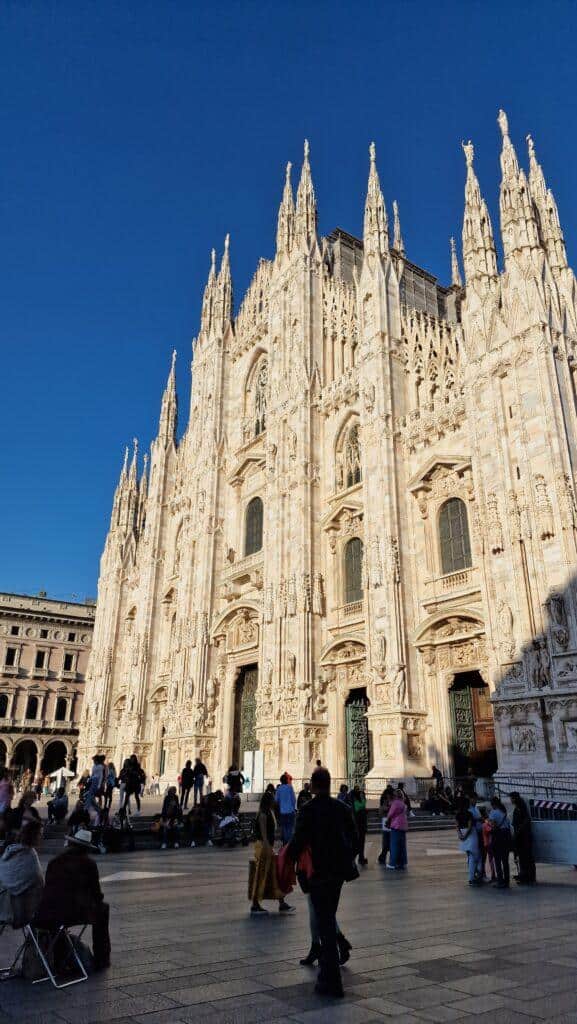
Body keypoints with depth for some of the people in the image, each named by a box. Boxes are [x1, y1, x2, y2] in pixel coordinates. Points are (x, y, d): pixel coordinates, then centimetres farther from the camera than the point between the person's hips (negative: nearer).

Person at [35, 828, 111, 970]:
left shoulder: (54, 861, 12)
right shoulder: (88, 863, 0)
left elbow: (48, 889, 20)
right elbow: (96, 893, 4)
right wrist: (98, 900, 28)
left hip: (46, 916, 5)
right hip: (74, 913, -5)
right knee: (102, 908, 21)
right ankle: (101, 959, 21)